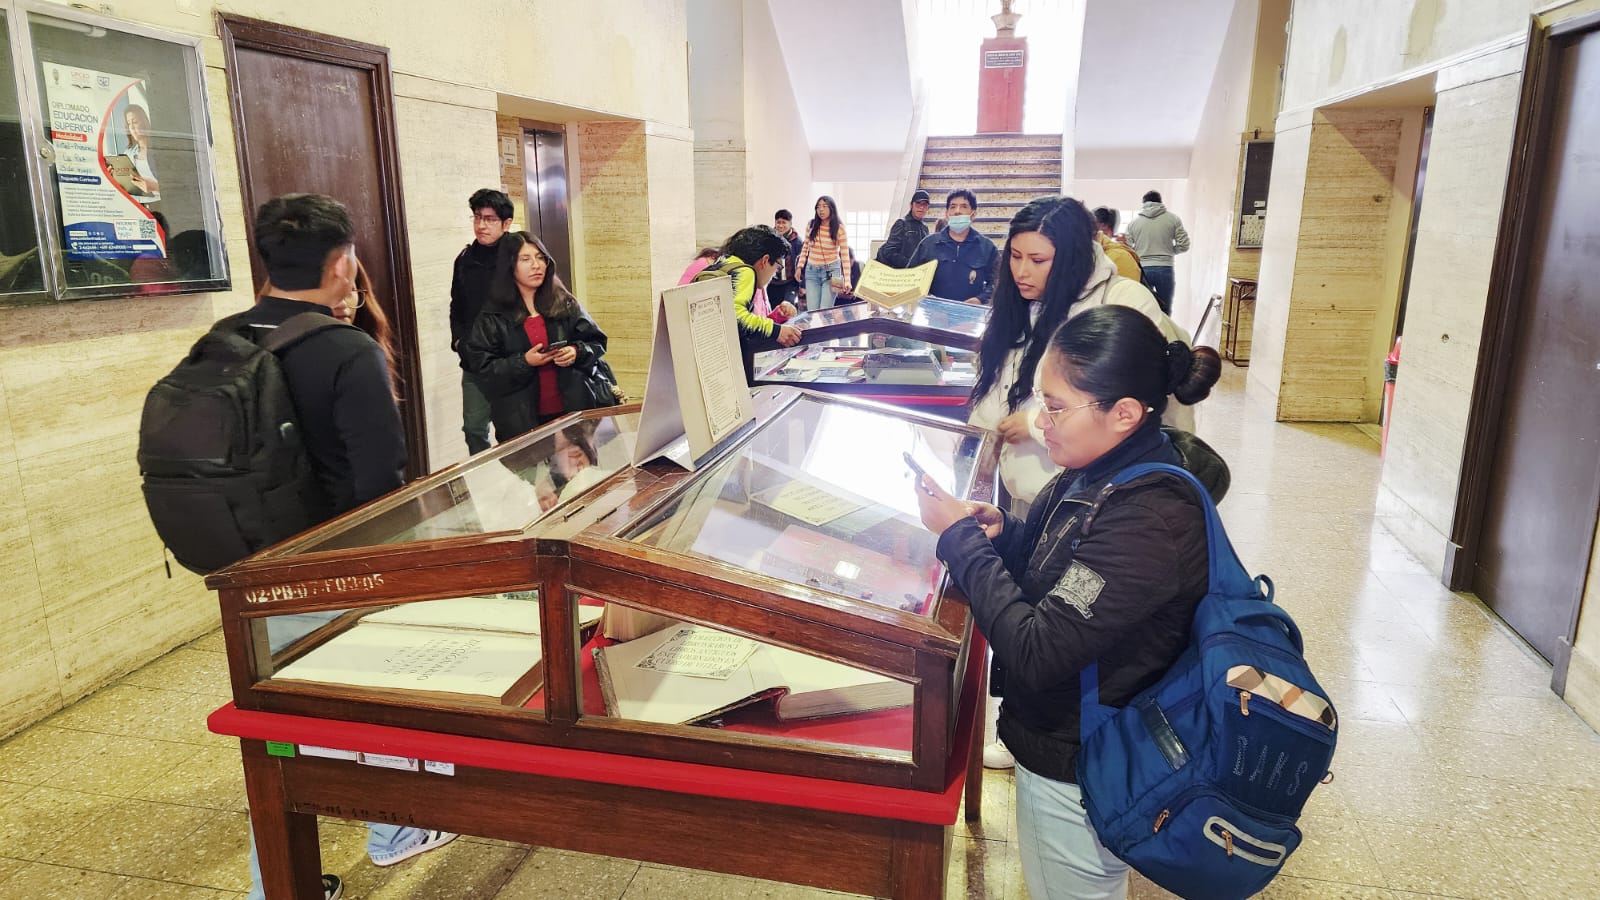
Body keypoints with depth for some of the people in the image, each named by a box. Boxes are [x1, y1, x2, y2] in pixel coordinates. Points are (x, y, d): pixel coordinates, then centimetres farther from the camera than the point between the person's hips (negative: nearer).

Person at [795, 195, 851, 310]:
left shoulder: (839, 228, -7)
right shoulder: (811, 225, 3)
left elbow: (845, 255, -8)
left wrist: (847, 280, -14)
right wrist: (800, 267, 6)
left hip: (831, 271, -3)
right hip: (812, 270, 3)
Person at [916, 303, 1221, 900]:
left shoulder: (1150, 523, -32)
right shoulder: (1098, 473, -4)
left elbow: (1037, 653, -33)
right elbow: (1051, 565, 11)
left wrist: (960, 536, -24)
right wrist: (1001, 531, -10)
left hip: (1077, 772, -8)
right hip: (1055, 734, 8)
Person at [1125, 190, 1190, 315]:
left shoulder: (1133, 222, 4)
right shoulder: (1172, 219, 3)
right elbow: (1184, 245, 0)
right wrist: (1168, 251, 17)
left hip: (1141, 270, 1)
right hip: (1165, 269, -1)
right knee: (1165, 312, 8)